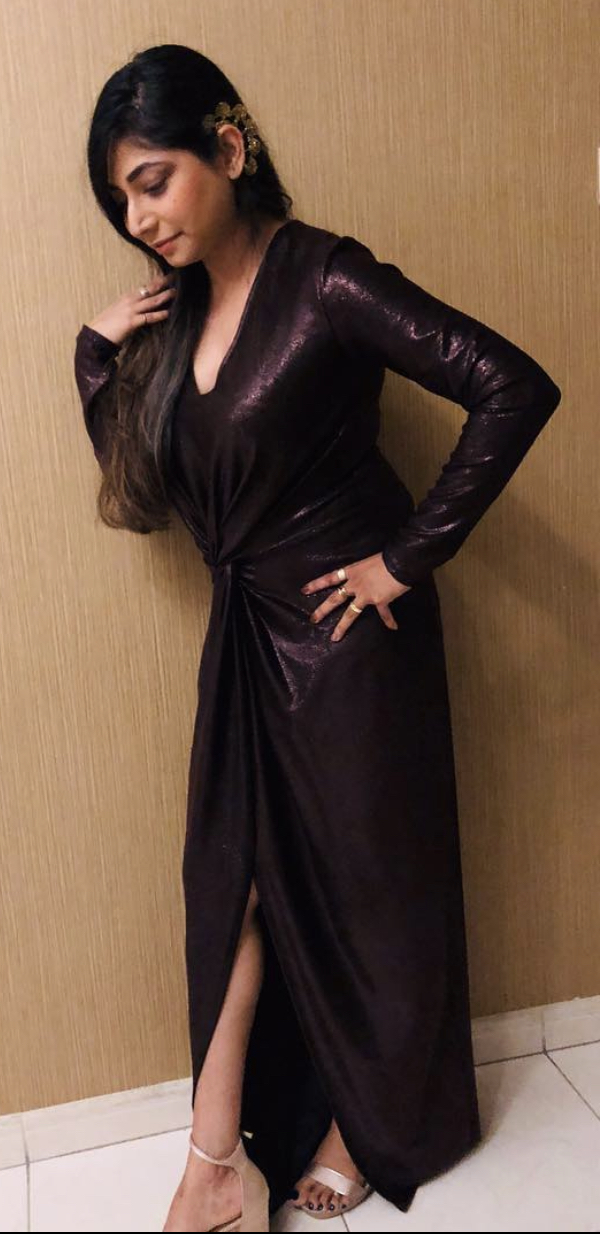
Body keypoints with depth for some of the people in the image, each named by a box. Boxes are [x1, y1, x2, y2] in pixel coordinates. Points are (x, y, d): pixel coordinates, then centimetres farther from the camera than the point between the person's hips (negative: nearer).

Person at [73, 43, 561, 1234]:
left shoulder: (325, 281, -16)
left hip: (348, 631, -6)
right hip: (248, 630, 7)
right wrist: (97, 351, -4)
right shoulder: (178, 308, 5)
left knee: (370, 870, 10)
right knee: (237, 873, 9)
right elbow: (146, 494, 7)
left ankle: (378, 1125, 35)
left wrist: (410, 558, -20)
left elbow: (516, 388, -24)